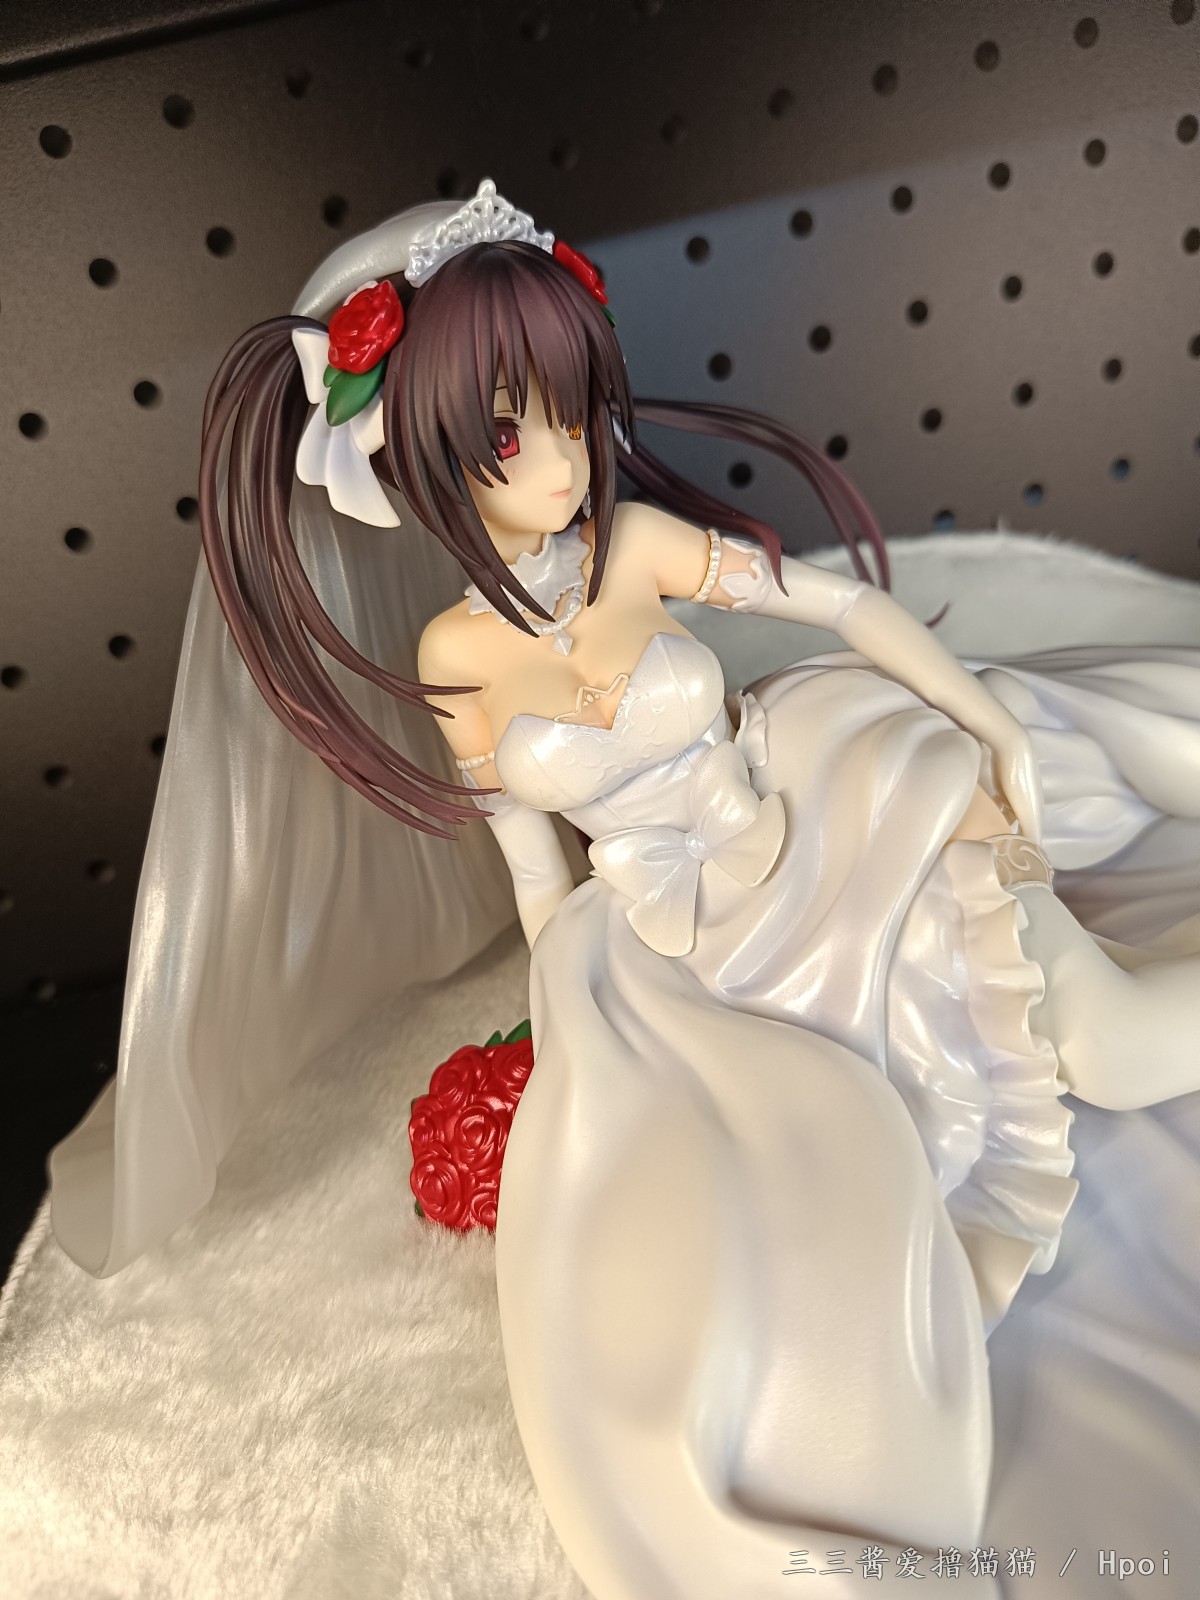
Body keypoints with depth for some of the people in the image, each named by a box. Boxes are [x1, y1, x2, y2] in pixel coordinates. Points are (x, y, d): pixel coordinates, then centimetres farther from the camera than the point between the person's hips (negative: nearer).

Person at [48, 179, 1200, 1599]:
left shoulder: (642, 542, -16)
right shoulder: (455, 652, -15)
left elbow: (852, 604, -7)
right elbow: (524, 842, -4)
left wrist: (994, 729, -10)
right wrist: (571, 1013, -1)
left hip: (818, 805, 2)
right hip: (673, 927, -1)